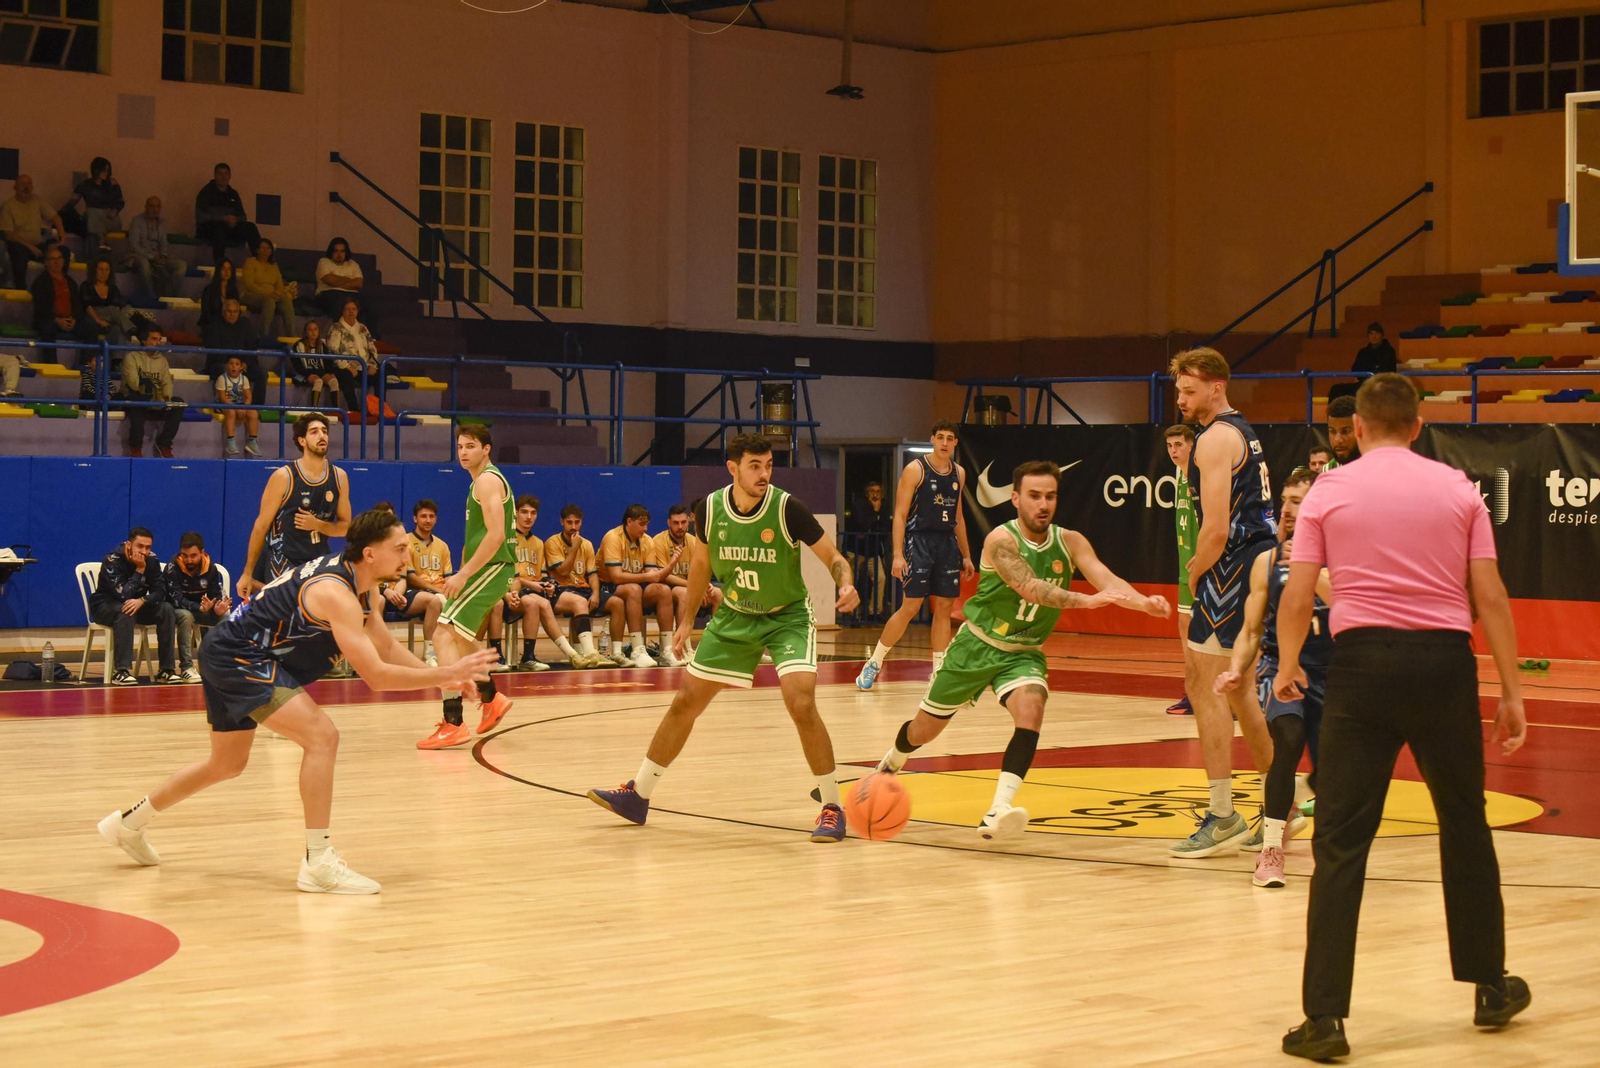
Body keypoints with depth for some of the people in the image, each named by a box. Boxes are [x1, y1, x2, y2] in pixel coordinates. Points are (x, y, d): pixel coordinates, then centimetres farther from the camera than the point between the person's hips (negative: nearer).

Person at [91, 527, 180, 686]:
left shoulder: (151, 560, -7)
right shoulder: (112, 561, -24)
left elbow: (160, 591, -12)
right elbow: (123, 595, -32)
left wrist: (142, 601, -31)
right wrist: (139, 570, -30)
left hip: (136, 605, 5)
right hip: (105, 607, -5)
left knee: (166, 609, -19)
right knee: (125, 611, -38)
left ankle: (166, 670, -18)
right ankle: (121, 671, -40)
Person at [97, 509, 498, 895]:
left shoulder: (360, 585, 4)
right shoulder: (335, 593, -27)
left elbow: (388, 649, 12)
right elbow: (375, 675, -30)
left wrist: (442, 675, -1)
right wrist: (446, 675, -26)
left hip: (228, 656, 11)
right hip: (237, 656, -11)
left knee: (227, 764, 25)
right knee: (322, 736, -20)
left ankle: (128, 822, 43)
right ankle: (319, 862, -16)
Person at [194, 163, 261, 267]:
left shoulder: (233, 194, 14)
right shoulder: (206, 192, -3)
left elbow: (243, 217, 13)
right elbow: (200, 217, -13)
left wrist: (234, 220, -13)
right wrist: (224, 218, -21)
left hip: (230, 229, 5)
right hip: (207, 230, -5)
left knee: (250, 227, -20)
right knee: (219, 227, -40)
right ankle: (219, 265, -46)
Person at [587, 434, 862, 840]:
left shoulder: (787, 508, -21)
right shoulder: (711, 509, -11)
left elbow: (833, 558, -13)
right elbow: (701, 564, 8)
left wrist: (845, 585, -35)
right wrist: (688, 620, 12)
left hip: (788, 617, -4)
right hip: (734, 617, 4)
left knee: (801, 703, -23)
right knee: (685, 702, 6)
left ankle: (831, 808, -10)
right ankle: (638, 795, 21)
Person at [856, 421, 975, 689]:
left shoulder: (958, 473, 12)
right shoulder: (915, 470, -6)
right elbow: (900, 515, -8)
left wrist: (965, 555, 19)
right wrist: (898, 555, -16)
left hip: (948, 543, 6)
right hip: (919, 542, -6)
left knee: (944, 608, 5)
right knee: (910, 608, -8)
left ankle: (938, 672, 10)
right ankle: (873, 664, 5)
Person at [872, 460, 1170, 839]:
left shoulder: (1070, 543, -9)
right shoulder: (1001, 540, -23)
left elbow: (1107, 580, -23)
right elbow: (1030, 588, -39)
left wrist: (1143, 602, -43)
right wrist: (1084, 600, -53)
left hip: (1024, 654, 2)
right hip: (977, 645, -2)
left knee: (1031, 710, -29)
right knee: (925, 729, 12)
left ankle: (997, 811, -34)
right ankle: (890, 765, 47)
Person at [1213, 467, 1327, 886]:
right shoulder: (1268, 561, 4)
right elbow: (1251, 631, 9)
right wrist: (1236, 670, -8)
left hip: (1331, 674, 1)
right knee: (1289, 738, -31)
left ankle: (1285, 811, 42)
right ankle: (1272, 847, -22)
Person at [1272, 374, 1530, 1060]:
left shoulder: (1330, 490, 3)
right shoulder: (1457, 489, 6)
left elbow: (1296, 598, 1)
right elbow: (1490, 597, 2)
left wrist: (1287, 668, 19)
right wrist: (1511, 691, 7)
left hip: (1364, 662, -1)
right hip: (1444, 663, 1)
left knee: (1341, 843, 0)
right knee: (1465, 828, 19)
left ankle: (1325, 1019, -6)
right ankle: (1490, 988, 32)